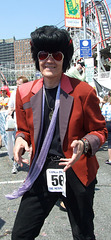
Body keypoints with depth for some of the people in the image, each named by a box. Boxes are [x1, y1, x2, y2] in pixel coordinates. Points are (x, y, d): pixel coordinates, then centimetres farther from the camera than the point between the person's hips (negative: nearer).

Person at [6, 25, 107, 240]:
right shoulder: (24, 92, 2)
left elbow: (99, 130, 0)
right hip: (41, 172, 3)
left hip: (76, 172, -2)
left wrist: (84, 145, -20)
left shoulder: (83, 91, -8)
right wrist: (20, 140, -8)